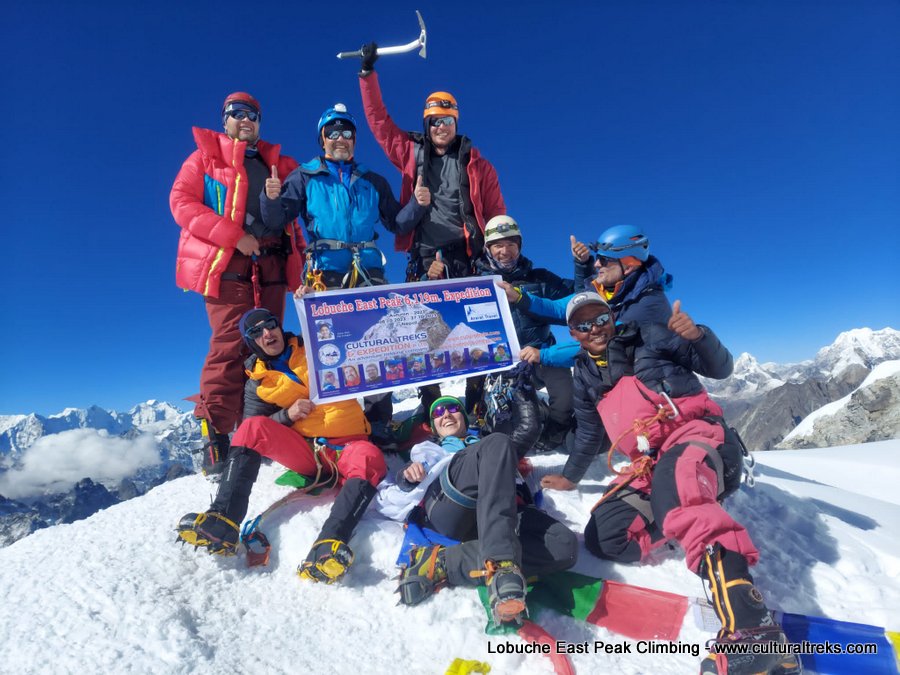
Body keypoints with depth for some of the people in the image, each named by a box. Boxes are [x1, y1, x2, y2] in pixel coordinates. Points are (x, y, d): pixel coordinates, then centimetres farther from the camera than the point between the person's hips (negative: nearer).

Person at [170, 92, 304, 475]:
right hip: (227, 263, -4)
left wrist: (300, 253, 4)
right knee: (230, 346, -13)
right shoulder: (205, 156, 12)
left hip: (271, 264, 4)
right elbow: (181, 202, -1)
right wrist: (235, 237, -12)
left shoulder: (278, 164, 24)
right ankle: (215, 436, -7)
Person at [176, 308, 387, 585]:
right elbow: (252, 431, 6)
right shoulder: (257, 383, 11)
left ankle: (329, 545, -51)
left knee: (370, 460, -35)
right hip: (303, 451, 2)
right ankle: (223, 523, -29)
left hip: (347, 443, -1)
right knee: (252, 428, -21)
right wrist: (287, 415, -11)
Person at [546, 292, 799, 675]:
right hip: (652, 466, 6)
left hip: (698, 435, -5)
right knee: (603, 537, -16)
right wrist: (570, 477, 35)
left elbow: (721, 369, 3)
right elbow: (588, 433, 29)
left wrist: (698, 336, -17)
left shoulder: (647, 337, 5)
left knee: (674, 479, -41)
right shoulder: (585, 376, 17)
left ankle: (752, 630, -50)